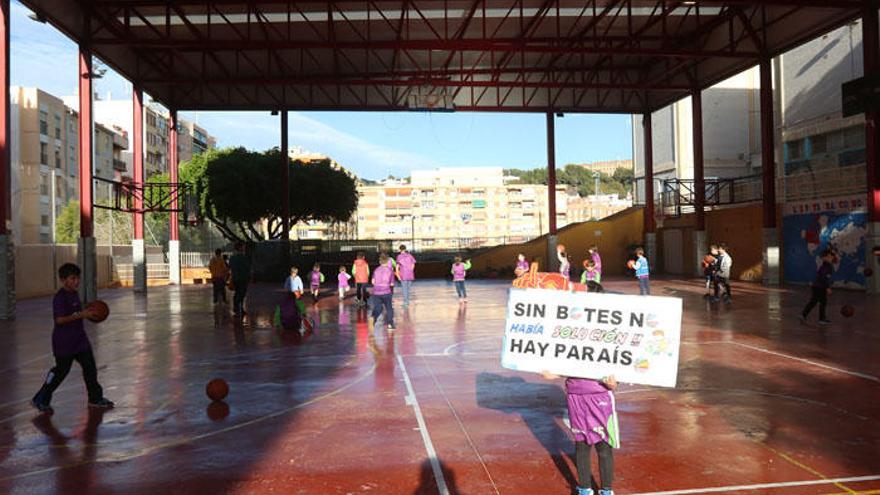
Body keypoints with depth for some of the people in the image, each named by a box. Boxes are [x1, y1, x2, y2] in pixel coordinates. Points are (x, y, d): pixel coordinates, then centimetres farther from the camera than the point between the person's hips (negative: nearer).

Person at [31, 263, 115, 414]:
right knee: (61, 370, 2)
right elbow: (60, 319, -27)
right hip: (64, 342, -8)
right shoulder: (59, 298, -18)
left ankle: (96, 398, 17)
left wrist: (87, 313, 8)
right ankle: (40, 400, 19)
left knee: (90, 367, 7)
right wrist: (80, 315, -29)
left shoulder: (74, 295, 10)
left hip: (79, 339, 8)